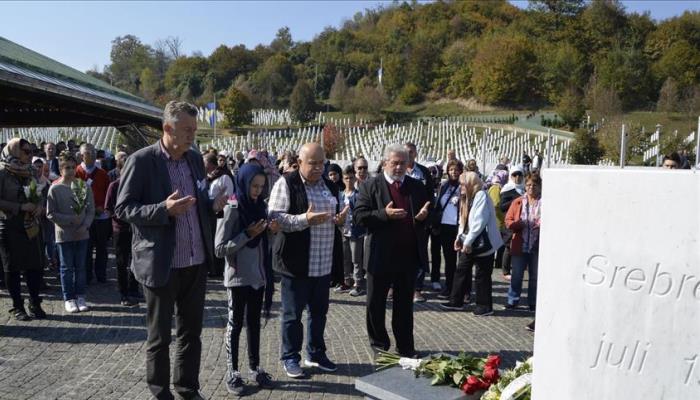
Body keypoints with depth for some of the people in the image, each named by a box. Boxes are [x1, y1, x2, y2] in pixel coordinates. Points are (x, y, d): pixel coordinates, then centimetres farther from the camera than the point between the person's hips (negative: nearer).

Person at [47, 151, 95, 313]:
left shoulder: (84, 186, 0)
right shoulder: (55, 188, -5)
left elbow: (91, 210, 2)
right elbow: (50, 214, -6)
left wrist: (85, 225, -12)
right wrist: (70, 219, -15)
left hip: (82, 233, 2)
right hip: (64, 234, -2)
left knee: (80, 266, 10)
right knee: (67, 268, 6)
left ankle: (80, 297, 19)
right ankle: (69, 298, 15)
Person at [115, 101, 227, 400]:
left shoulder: (195, 158, 7)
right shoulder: (141, 161, -11)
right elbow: (122, 209, -11)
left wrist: (213, 206, -6)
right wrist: (164, 209, -26)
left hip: (196, 262, 6)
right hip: (160, 264, -6)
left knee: (191, 331, 17)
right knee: (159, 336, 10)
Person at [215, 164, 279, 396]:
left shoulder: (260, 207, 4)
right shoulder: (231, 210, -13)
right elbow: (219, 249, -16)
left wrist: (270, 232, -7)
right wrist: (247, 234, -22)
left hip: (258, 276, 5)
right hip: (238, 277, -5)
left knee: (254, 322, 14)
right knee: (236, 324, 5)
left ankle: (255, 368, 24)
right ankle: (232, 373, 16)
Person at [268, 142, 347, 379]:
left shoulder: (329, 185, 13)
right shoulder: (286, 184, -8)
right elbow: (275, 217, -16)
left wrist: (340, 220, 1)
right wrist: (305, 219, -27)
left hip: (324, 263, 6)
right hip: (297, 262, -6)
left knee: (319, 311, 17)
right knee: (292, 313, 6)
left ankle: (316, 354, 32)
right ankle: (290, 357, 22)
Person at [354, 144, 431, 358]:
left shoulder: (417, 186, 9)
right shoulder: (370, 186, -2)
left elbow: (430, 214, 15)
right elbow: (359, 216, -9)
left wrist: (424, 216, -9)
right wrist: (384, 214, -23)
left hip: (409, 256, 3)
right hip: (380, 256, -3)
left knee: (405, 304, 13)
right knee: (376, 303, 9)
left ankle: (405, 347, 24)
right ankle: (379, 343, 27)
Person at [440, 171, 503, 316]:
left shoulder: (481, 196, -16)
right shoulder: (467, 198, 13)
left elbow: (479, 222, -22)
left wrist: (468, 241, -21)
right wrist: (460, 237, 5)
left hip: (482, 242, -9)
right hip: (469, 243, 9)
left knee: (482, 275, 0)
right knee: (461, 270, 10)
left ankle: (485, 306, 13)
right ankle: (456, 301, 20)